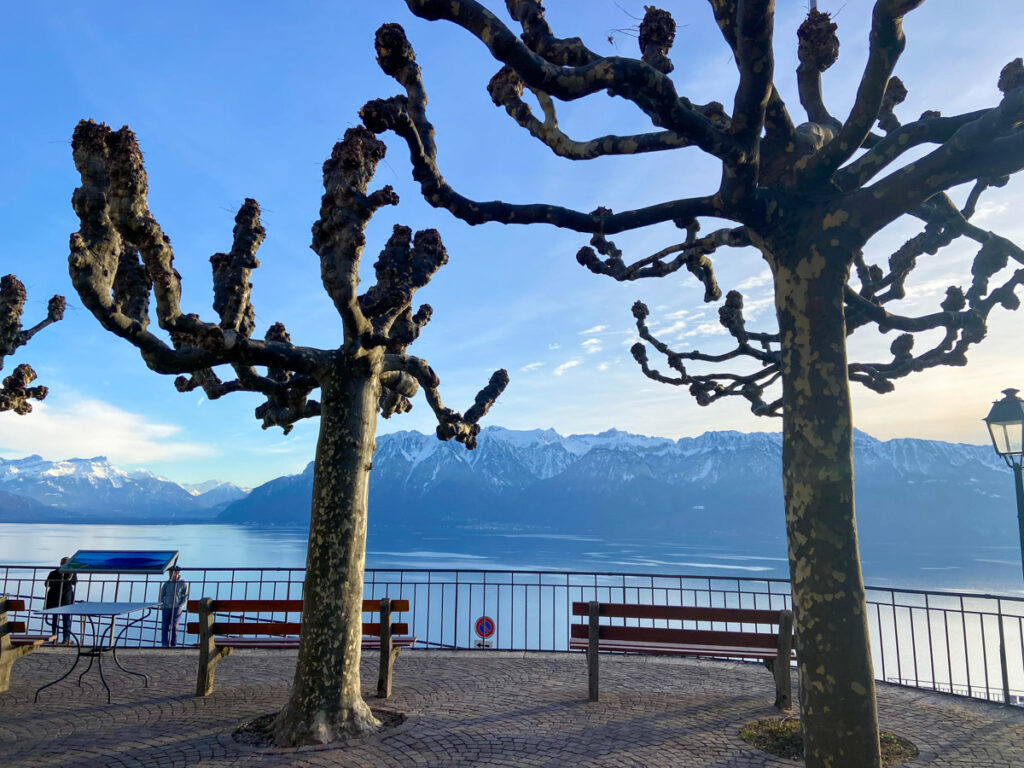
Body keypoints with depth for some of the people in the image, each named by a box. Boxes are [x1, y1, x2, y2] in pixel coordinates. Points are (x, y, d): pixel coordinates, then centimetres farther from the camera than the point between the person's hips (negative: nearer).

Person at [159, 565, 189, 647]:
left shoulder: (183, 584, 0)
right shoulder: (167, 583, 8)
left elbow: (185, 597, 2)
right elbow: (162, 595, 16)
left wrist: (180, 607, -9)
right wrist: (162, 605, 2)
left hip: (176, 609, -3)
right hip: (166, 608, 3)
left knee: (174, 627, -6)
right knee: (165, 627, -4)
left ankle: (173, 645, 2)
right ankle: (164, 644, -2)